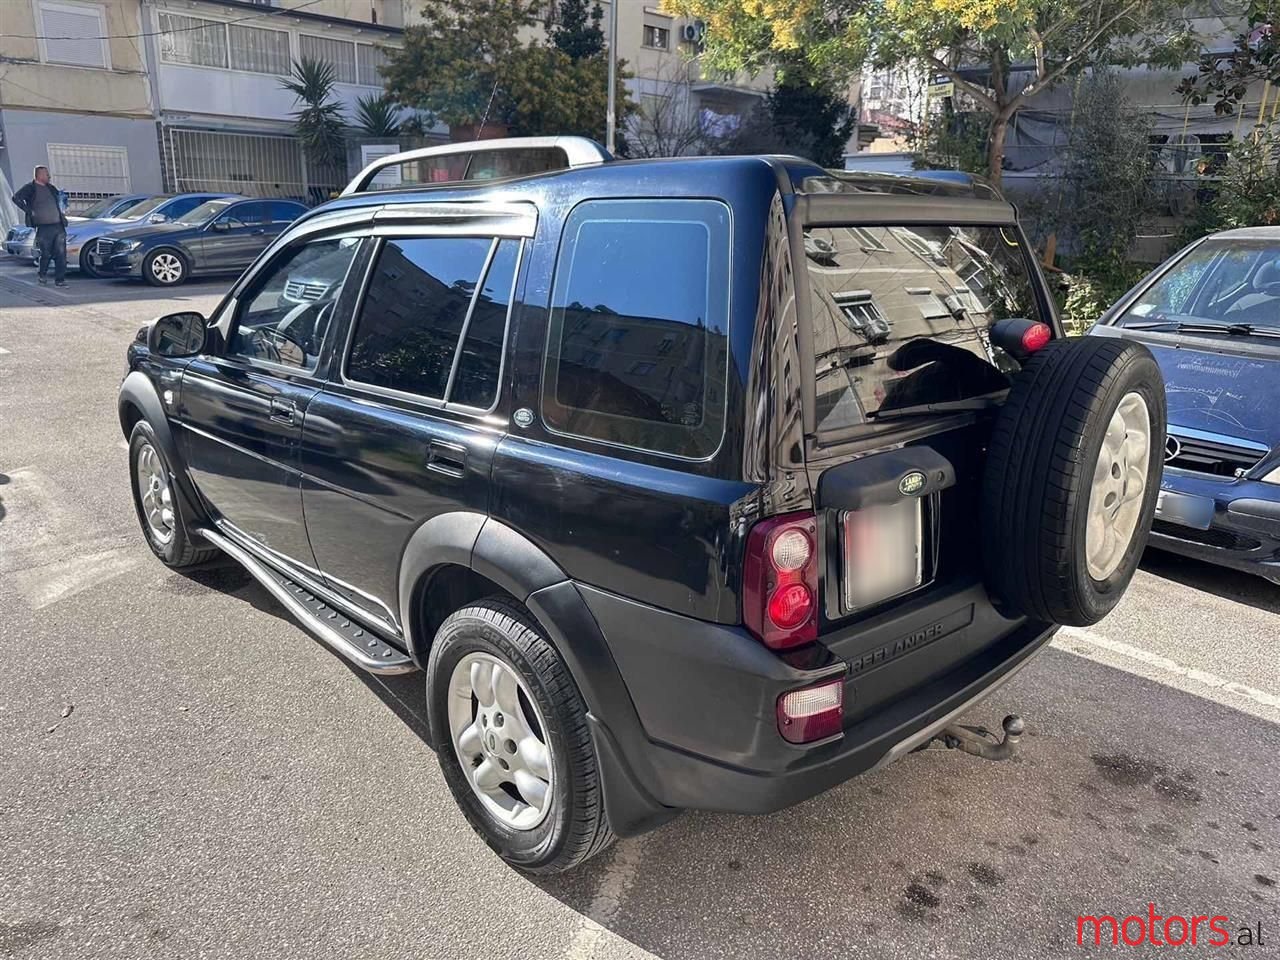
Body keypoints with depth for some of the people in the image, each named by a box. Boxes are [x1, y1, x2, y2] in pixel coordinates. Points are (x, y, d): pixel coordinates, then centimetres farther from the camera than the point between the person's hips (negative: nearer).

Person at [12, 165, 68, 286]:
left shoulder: (50, 187, 18)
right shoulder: (31, 188, -1)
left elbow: (59, 195, 37)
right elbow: (16, 197, -11)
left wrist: (60, 211, 24)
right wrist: (29, 211, -13)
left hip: (58, 226, 5)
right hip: (44, 228, -5)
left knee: (61, 254, -3)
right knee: (46, 254, 1)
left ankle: (60, 280, 0)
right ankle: (43, 275, 24)